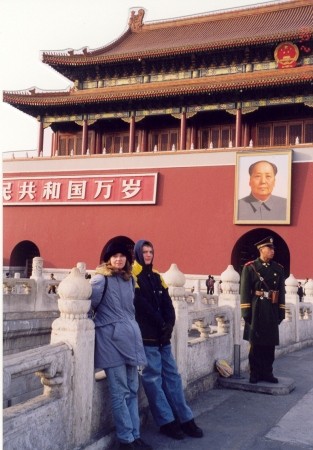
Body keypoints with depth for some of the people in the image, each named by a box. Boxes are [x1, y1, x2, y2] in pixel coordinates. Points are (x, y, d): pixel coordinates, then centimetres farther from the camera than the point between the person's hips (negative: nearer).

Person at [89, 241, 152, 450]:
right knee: (120, 392, -3)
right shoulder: (101, 279, -8)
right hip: (111, 338, -7)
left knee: (132, 390, 10)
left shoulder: (129, 279, 13)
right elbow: (89, 306, -8)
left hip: (130, 336, 7)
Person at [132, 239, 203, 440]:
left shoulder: (156, 276, 15)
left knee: (172, 375, 7)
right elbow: (142, 305, -13)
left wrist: (169, 325, -7)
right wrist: (161, 324, -10)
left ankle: (185, 419, 12)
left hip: (162, 335, 7)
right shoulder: (133, 276, -6)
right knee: (153, 378, -2)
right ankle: (167, 422, 5)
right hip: (146, 336, -7)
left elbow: (167, 303, 9)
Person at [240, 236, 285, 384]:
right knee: (256, 344, 4)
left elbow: (281, 292, 11)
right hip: (256, 310, -4)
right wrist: (246, 312, -10)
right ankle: (255, 374, 14)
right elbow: (245, 291, -5)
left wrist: (281, 312, 7)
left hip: (272, 311, 4)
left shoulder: (278, 269, 10)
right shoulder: (250, 267, -2)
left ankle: (267, 373, 20)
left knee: (270, 344, 8)